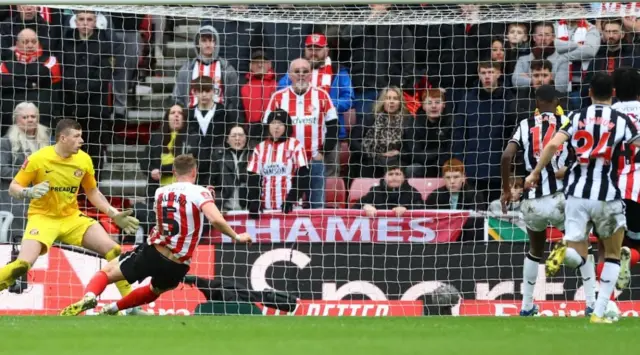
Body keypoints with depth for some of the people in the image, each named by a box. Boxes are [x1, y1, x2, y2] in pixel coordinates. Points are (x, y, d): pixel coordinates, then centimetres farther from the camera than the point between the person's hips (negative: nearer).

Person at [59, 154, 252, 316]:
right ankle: (111, 309, 36)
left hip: (152, 252, 1)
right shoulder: (200, 192, -6)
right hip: (177, 267, -1)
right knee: (155, 291, 34)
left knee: (107, 272, 12)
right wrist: (236, 237, -8)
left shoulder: (161, 192, 11)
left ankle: (89, 297, -20)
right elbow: (216, 220, -22)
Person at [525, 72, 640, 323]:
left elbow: (553, 145, -6)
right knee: (613, 255, 18)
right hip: (607, 196, -2)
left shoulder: (578, 117, 5)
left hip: (577, 194, 2)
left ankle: (564, 250, -29)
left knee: (578, 257, 9)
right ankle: (599, 312, 6)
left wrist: (535, 173, 5)